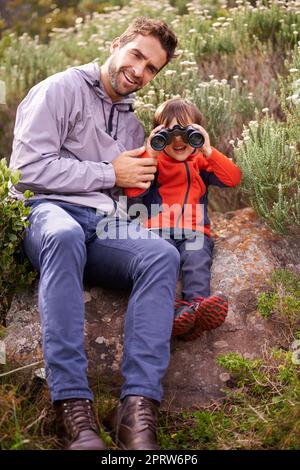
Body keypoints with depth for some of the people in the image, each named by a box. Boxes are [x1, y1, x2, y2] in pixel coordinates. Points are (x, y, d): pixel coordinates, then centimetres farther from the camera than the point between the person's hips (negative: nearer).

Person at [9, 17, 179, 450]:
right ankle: (73, 406, -45)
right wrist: (110, 174, -3)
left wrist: (140, 177, 7)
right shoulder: (61, 90, 6)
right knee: (65, 235, -43)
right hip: (48, 211, -5)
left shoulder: (132, 124, 28)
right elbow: (29, 167, -8)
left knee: (162, 254, -29)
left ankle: (138, 407, -40)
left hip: (105, 227, 5)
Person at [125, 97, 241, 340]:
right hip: (158, 231, -1)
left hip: (195, 232, 1)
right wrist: (149, 154, -7)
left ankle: (197, 304, -53)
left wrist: (208, 151, -6)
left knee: (197, 259, -31)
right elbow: (132, 191, 1)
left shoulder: (201, 161, 23)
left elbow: (233, 179, 5)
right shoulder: (154, 161, 19)